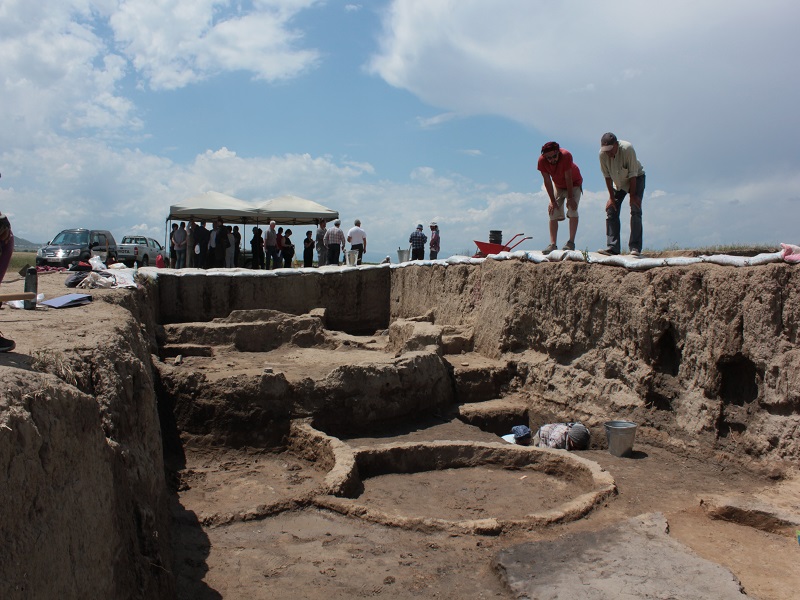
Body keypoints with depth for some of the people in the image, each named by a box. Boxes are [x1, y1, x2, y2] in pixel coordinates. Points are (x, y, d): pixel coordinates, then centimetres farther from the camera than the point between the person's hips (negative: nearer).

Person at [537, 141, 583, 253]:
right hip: (558, 186, 3)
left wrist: (570, 198, -24)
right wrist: (553, 201, -17)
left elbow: (568, 178, -28)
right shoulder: (542, 161, -24)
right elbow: (547, 181, -17)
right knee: (553, 213, -8)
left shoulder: (566, 155, -33)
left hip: (574, 184, -3)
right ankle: (552, 244, -11)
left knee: (572, 210, -20)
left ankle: (571, 242, -19)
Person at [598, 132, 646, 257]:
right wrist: (611, 197, -13)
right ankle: (612, 247, -5)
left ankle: (635, 247, -17)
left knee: (635, 210, -16)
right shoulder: (602, 154, -22)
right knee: (611, 210, -6)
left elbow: (633, 174, -24)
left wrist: (633, 196, -22)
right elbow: (607, 176, -12)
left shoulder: (627, 149, -31)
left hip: (636, 178, -4)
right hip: (618, 181, 4)